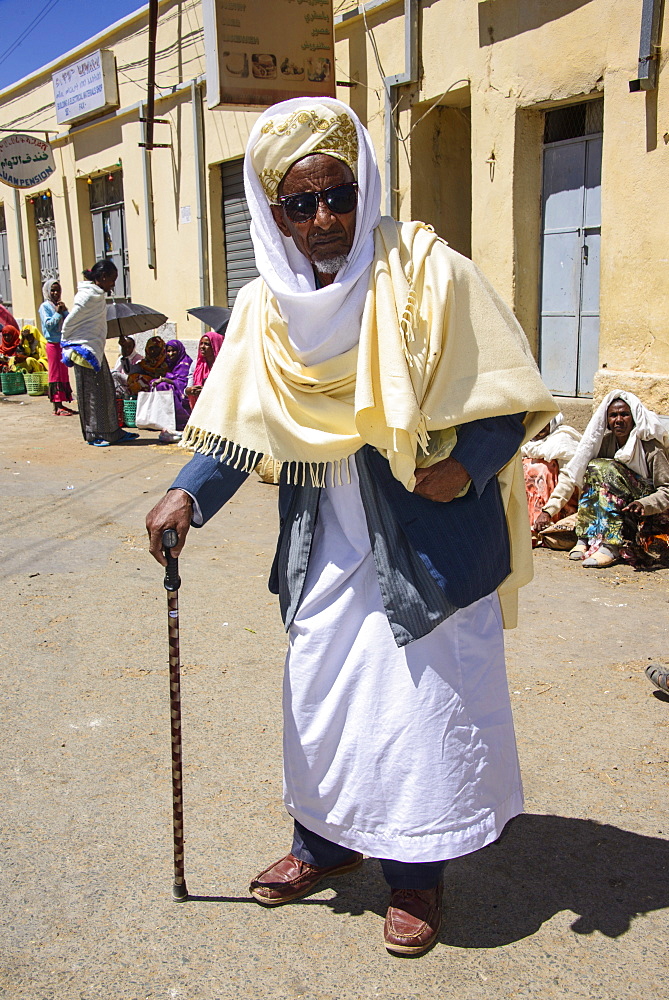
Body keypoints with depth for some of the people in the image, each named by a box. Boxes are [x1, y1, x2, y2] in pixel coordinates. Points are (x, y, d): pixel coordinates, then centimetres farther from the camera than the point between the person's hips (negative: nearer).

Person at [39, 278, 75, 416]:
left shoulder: (60, 305, 13)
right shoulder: (45, 306, -4)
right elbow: (48, 324, -14)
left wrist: (65, 311, -7)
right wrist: (58, 313, -13)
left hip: (64, 343, 7)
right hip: (53, 344, -7)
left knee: (64, 373, 9)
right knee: (55, 374, -6)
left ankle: (61, 404, 15)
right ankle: (56, 407, -5)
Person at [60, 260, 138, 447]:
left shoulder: (99, 295, 12)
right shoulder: (88, 296, -17)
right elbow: (69, 323, -15)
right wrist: (68, 347, -4)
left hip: (97, 350, 9)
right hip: (85, 351, -9)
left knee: (107, 392, 12)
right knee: (92, 394, -1)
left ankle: (113, 432, 18)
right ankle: (94, 434, 8)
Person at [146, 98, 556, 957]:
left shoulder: (430, 274, -10)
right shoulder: (266, 307, 2)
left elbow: (508, 397, -8)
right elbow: (237, 422, 5)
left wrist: (466, 466, -22)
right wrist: (189, 495, -10)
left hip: (426, 539, -4)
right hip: (326, 541, 4)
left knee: (423, 694, 4)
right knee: (320, 688, 14)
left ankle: (417, 869, 25)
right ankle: (327, 840, 37)